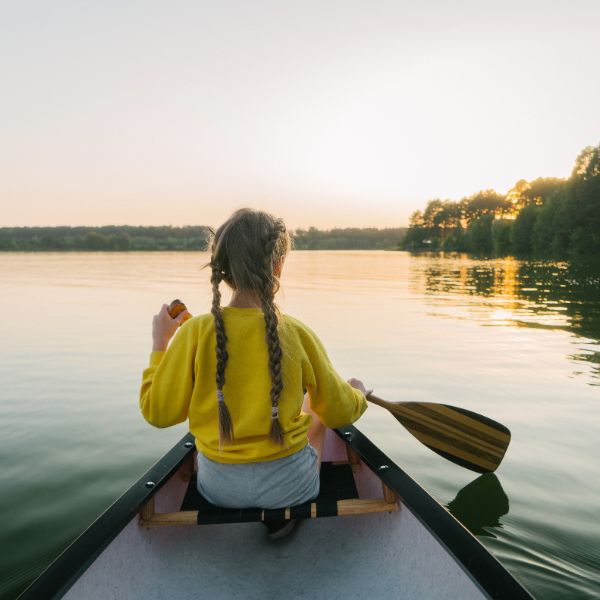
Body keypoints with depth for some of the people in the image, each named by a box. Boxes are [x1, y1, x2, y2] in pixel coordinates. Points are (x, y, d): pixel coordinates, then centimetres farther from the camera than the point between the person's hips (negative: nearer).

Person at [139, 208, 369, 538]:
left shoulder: (196, 332, -18)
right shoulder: (297, 334, -17)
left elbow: (157, 412, -8)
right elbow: (340, 412, -5)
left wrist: (159, 343, 1)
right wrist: (358, 393, 18)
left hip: (217, 486, 2)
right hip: (288, 484, -1)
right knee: (317, 411, 27)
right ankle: (287, 510, 20)